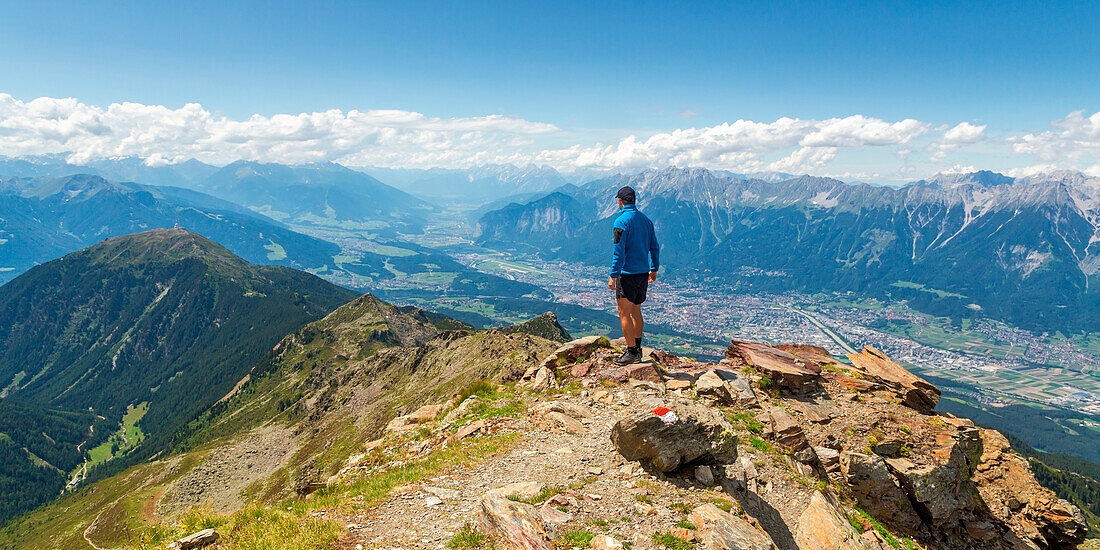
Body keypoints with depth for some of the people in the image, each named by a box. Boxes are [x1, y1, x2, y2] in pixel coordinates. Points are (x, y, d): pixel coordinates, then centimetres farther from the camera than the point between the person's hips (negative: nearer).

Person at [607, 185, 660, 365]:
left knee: (624, 314, 0)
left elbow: (618, 251, -18)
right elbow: (655, 247, 13)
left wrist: (613, 276, -16)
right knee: (636, 311, 18)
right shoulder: (646, 220, 8)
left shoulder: (621, 221, -14)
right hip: (644, 273, 7)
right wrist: (654, 269, 23)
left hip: (627, 274, -7)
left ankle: (632, 352, 1)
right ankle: (637, 348, 26)